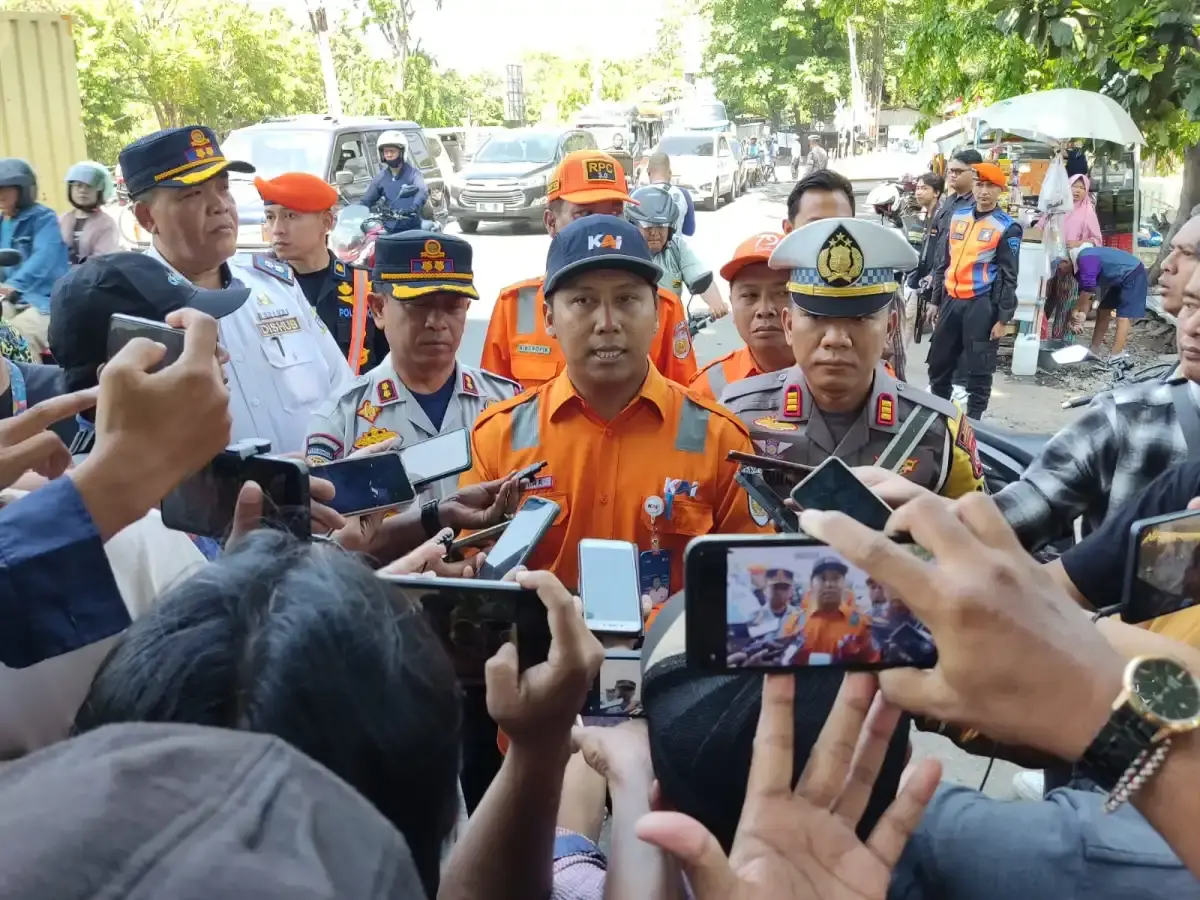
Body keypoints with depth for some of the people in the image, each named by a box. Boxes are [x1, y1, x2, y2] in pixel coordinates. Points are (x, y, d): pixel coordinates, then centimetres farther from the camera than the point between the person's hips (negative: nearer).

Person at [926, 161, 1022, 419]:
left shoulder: (1007, 227, -4)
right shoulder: (958, 217, 11)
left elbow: (1009, 276, -5)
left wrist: (1003, 318, -9)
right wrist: (936, 299, 15)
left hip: (982, 304, -5)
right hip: (952, 300, 5)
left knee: (979, 368, 1)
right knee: (938, 362, 12)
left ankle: (972, 419, 9)